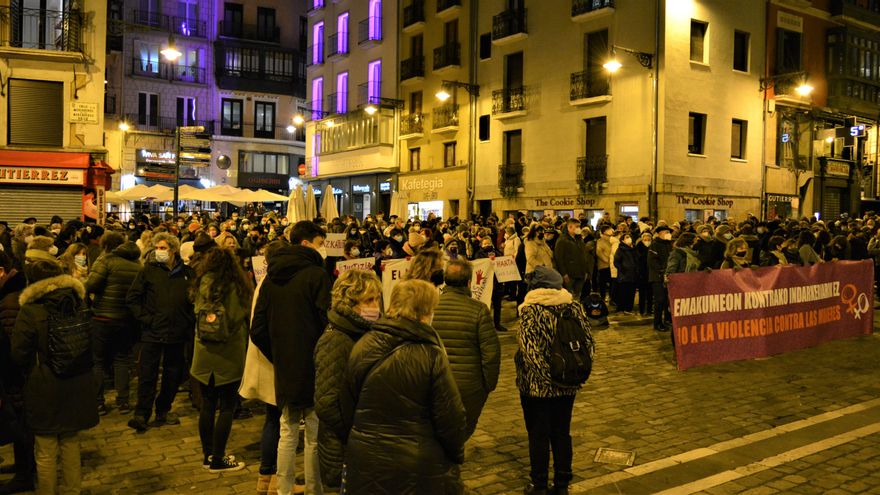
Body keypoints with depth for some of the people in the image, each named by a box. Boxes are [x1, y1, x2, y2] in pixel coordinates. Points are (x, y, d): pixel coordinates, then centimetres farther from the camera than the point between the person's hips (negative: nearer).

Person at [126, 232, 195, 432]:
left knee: (173, 374, 11)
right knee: (147, 374, -3)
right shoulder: (148, 271, -1)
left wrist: (189, 322, 2)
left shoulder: (187, 273, 4)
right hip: (152, 332, -2)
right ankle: (142, 414, 7)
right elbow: (132, 298, 0)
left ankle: (163, 411, 25)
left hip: (177, 333, 3)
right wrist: (145, 318, -8)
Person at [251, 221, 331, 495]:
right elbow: (326, 323, -17)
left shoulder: (271, 277, 7)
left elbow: (257, 331, 8)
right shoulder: (317, 275, -12)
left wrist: (278, 357, 16)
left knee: (287, 433, 16)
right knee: (315, 437, 3)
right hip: (313, 369, -6)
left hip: (284, 370, 6)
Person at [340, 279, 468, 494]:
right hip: (419, 468, -4)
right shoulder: (431, 355, -19)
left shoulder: (361, 348, -5)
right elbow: (451, 419, -13)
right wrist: (457, 455, 5)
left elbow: (347, 410, 6)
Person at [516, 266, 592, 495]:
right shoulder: (574, 306, -1)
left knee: (538, 435, 10)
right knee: (562, 433, 17)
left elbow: (529, 349, -22)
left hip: (536, 384, -4)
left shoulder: (530, 310, -15)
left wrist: (546, 375, -14)